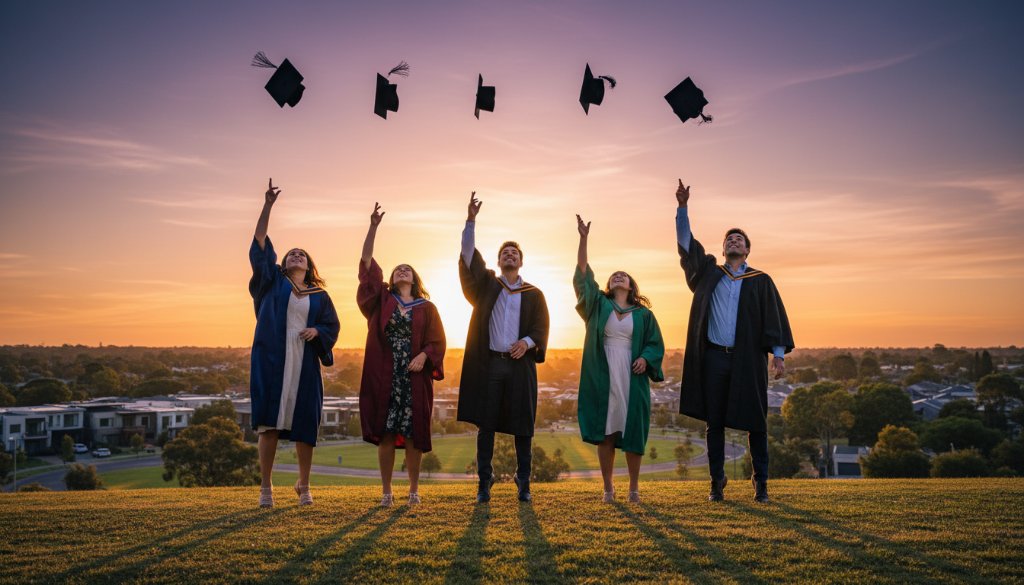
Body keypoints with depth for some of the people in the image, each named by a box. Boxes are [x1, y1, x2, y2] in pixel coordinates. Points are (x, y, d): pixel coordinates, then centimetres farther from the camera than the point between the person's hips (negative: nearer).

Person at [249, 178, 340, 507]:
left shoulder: (320, 296, 13)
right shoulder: (273, 281, 10)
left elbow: (333, 326, 14)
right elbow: (260, 244, 3)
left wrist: (316, 331, -9)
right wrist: (268, 205, -3)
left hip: (304, 364, 1)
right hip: (272, 361, -1)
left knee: (303, 426, 3)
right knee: (268, 423, -4)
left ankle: (303, 485, 20)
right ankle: (266, 487, 4)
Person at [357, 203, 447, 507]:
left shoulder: (426, 308, 9)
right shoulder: (382, 300, 10)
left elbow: (437, 340, 3)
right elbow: (367, 263, 3)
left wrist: (423, 356, -17)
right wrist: (373, 228, -4)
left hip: (414, 377, -1)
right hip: (384, 375, 1)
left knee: (413, 435, 2)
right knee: (385, 434, 2)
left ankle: (414, 489, 13)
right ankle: (387, 491, 11)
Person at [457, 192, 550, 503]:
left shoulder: (534, 294, 11)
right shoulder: (486, 285, 10)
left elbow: (541, 328, 5)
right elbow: (468, 255, -1)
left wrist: (527, 342, -16)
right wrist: (471, 220, -12)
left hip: (520, 365, 0)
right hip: (488, 363, 0)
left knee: (522, 426, 2)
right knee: (486, 425, 1)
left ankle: (523, 482, 13)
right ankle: (484, 482, 8)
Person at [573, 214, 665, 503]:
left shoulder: (643, 314, 9)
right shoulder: (599, 305, 9)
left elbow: (655, 343, 11)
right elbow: (583, 273, 0)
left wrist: (645, 359, -11)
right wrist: (583, 239, -8)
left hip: (631, 379, 0)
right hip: (602, 378, 0)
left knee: (632, 432, 2)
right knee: (605, 432, 2)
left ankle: (634, 486, 18)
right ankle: (608, 488, 12)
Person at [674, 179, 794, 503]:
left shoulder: (761, 281, 8)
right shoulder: (709, 273, 12)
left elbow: (774, 317, 2)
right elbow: (686, 243, 6)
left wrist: (778, 352, -9)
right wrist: (682, 207, -3)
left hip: (748, 359, -1)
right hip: (714, 357, 1)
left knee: (754, 421, 3)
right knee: (714, 422, 4)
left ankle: (760, 481, 14)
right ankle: (717, 481, 12)